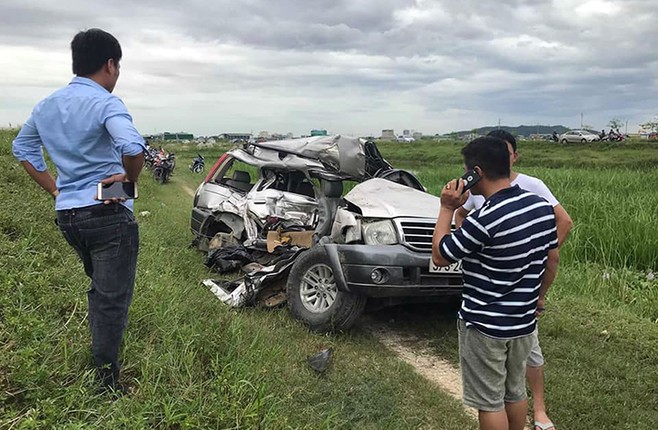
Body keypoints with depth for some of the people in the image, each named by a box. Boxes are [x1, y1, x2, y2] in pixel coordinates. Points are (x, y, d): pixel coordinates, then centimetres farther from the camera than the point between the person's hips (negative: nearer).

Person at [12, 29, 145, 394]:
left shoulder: (47, 105, 10)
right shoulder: (105, 102, -15)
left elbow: (21, 149, 21)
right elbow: (133, 147, -32)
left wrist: (54, 189, 15)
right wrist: (130, 178, -13)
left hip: (67, 214, 8)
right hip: (107, 214, -8)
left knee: (99, 288, 25)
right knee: (113, 297, 3)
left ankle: (102, 358, 36)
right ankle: (107, 378, 11)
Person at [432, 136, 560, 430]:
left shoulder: (484, 219, -27)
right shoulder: (542, 206, -3)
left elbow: (439, 257, -15)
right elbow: (552, 259, 9)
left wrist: (447, 208, -10)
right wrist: (538, 296, 23)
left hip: (484, 326, -7)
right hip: (523, 321, 7)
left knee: (489, 401, 9)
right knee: (515, 392, 24)